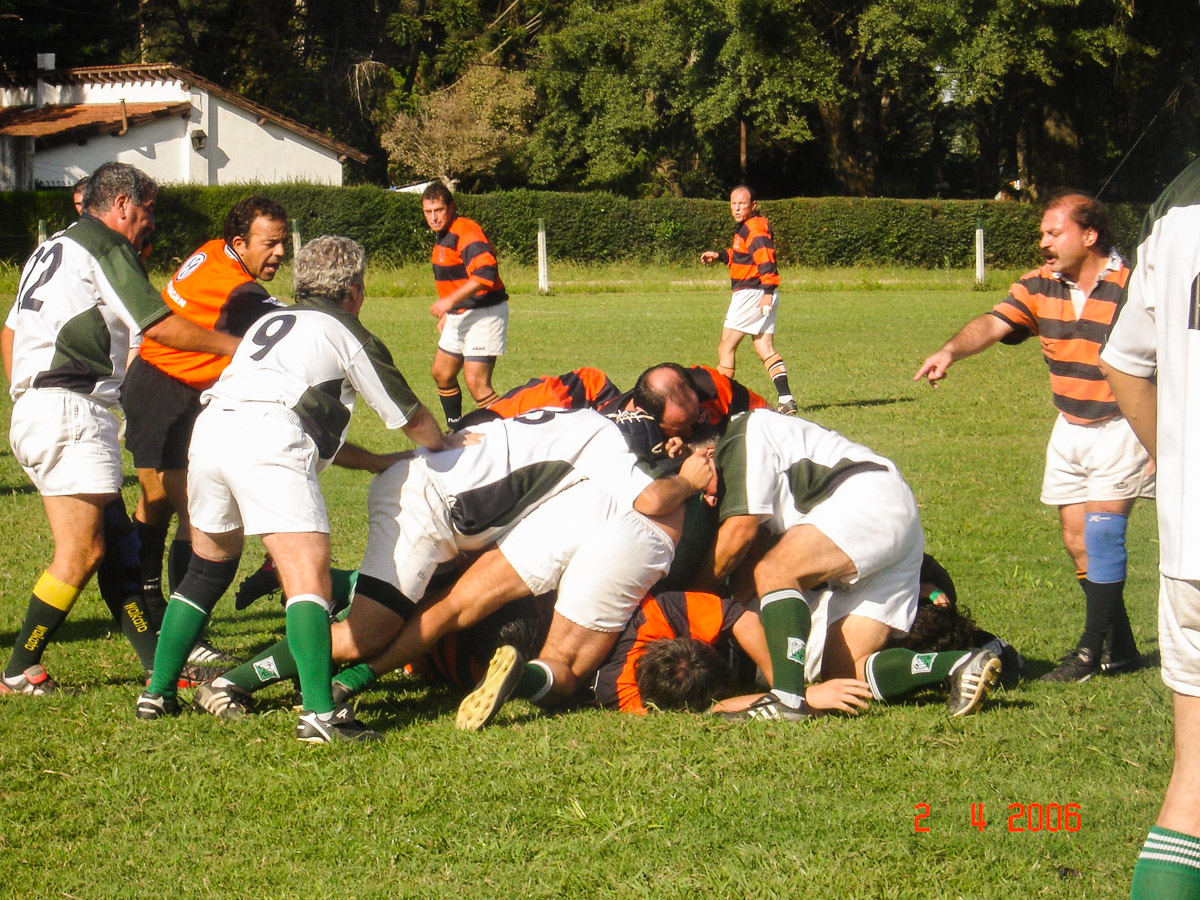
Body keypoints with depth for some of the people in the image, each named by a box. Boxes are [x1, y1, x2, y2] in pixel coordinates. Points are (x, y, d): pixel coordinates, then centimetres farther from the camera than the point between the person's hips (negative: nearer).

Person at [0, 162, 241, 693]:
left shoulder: (50, 250, 23)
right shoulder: (105, 248, -5)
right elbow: (159, 326, -11)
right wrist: (234, 345, -1)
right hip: (73, 410, -10)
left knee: (118, 544, 9)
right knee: (82, 553, -8)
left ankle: (160, 660, 8)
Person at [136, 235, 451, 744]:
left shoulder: (269, 322, 35)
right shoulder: (348, 335, 17)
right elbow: (412, 420, 26)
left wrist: (379, 463, 44)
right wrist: (448, 451, 47)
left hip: (210, 428, 7)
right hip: (268, 440, -7)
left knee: (206, 571, 24)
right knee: (309, 576, -12)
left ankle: (157, 692, 27)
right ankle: (320, 713, -25)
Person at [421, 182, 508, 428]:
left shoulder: (466, 232, -19)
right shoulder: (443, 235, 13)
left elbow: (485, 274, -32)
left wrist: (450, 301, -31)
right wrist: (447, 313, 27)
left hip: (483, 315, -10)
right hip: (459, 316, 10)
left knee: (476, 382, -18)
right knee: (441, 373, 19)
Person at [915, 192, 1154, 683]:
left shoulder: (1130, 289, -16)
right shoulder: (1039, 286, 0)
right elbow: (994, 323, -13)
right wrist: (951, 350, -32)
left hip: (1121, 427, -7)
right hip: (1069, 429, 7)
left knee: (1101, 531, -15)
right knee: (1079, 544, 8)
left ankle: (1091, 650, -7)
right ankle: (1120, 649, 19)